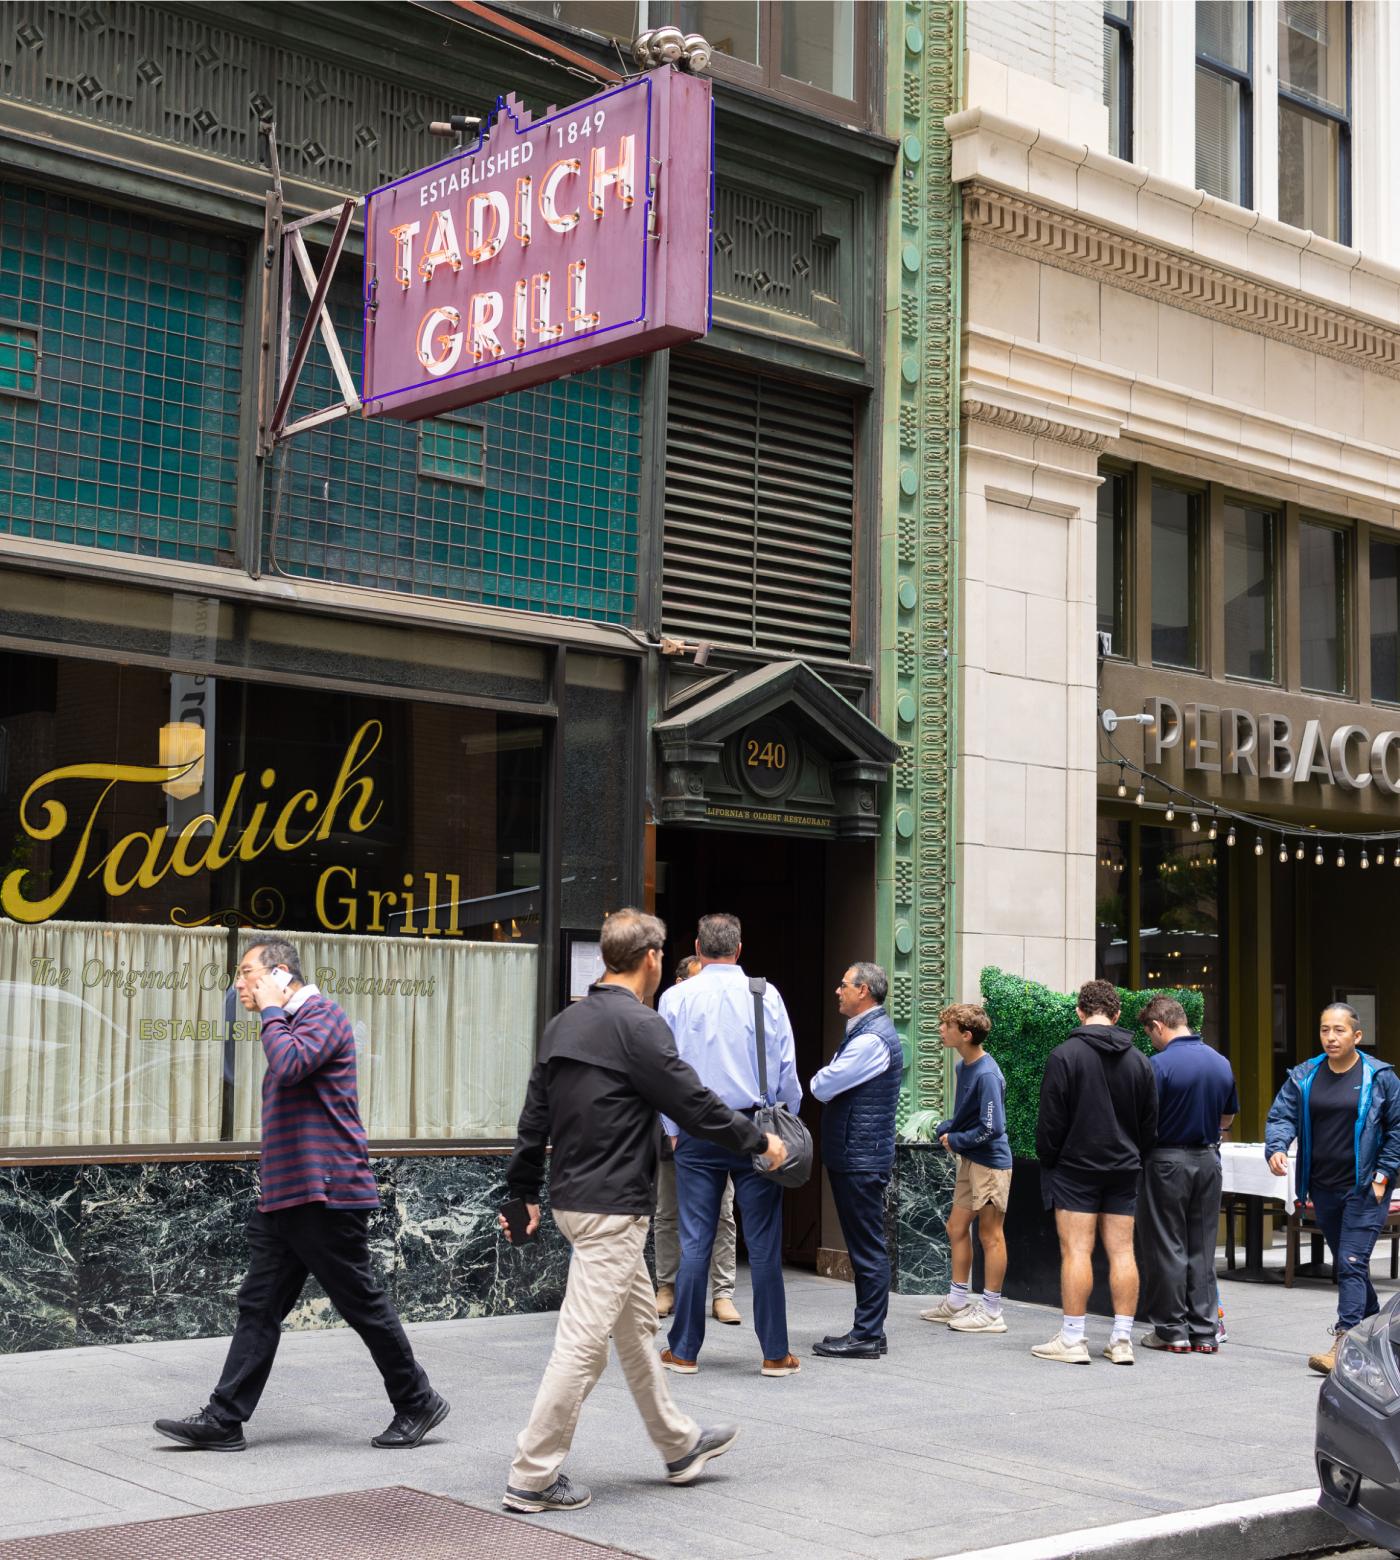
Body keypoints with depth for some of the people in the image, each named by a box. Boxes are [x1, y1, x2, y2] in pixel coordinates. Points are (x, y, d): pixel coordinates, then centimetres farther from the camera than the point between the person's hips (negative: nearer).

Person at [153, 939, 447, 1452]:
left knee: (362, 1304, 0)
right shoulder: (288, 1025, 20)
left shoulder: (322, 1015, -11)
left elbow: (289, 1066, -29)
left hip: (324, 1195, -10)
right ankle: (223, 1420, 9)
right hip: (285, 1198, 10)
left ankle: (417, 1404, 13)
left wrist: (271, 1011, -15)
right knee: (258, 1306, 7)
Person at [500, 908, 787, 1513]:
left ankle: (680, 1445, 34)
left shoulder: (564, 1023, 10)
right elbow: (694, 1105, -14)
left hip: (572, 1197, 10)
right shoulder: (638, 1026, -16)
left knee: (637, 1324, 21)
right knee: (583, 1343, -5)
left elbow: (534, 1117, 15)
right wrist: (759, 1140, 1)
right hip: (612, 1207, -10)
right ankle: (531, 1479, -1)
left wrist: (524, 1192, 22)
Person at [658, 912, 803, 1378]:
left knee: (694, 1243, 4)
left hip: (697, 1130, 0)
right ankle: (775, 1353, 7)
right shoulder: (765, 995, -2)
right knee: (763, 1244, 3)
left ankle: (684, 1350, 10)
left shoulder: (676, 998, -1)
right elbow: (787, 1068, 2)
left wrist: (672, 1129, 16)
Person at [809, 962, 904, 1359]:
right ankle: (868, 1331, 21)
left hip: (861, 1159, -11)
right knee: (865, 1248, 14)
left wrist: (819, 1077, 3)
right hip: (855, 1157, 11)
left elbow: (822, 1087, -17)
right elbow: (826, 1086, 20)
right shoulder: (869, 1031, 16)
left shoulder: (871, 1039, -18)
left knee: (868, 1248, -5)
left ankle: (867, 1336, -1)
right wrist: (827, 1079, 0)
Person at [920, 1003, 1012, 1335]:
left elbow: (992, 1128, -24)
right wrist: (945, 1130, 2)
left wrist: (956, 1141, -12)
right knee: (957, 1228, 15)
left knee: (990, 1235, 0)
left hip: (990, 1162, -10)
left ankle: (991, 1312, 9)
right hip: (970, 1161, 10)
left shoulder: (987, 1075, -22)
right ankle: (958, 1301, 27)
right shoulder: (962, 1067, 8)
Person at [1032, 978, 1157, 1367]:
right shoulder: (1139, 1060, 7)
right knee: (1122, 1252, 5)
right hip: (1124, 1170, 5)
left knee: (1076, 1251, -4)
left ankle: (1072, 1339, -3)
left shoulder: (1064, 1056, -9)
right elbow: (1150, 1123, 12)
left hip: (1075, 1167, -4)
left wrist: (1048, 1161, 3)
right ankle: (1122, 1340, 6)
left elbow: (1051, 1119, -9)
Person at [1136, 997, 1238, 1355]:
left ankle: (1172, 1331, 7)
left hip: (1168, 1160, -6)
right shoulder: (1221, 1063, 5)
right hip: (1208, 1158, 6)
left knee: (1168, 1248, 3)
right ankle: (1204, 1331, 14)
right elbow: (1228, 1117, 16)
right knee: (1202, 1248, 12)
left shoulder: (1160, 1064, -16)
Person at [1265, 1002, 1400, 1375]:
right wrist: (1276, 1147, -18)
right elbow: (1281, 1115, 2)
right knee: (1344, 1263, 14)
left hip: (1364, 1189, -5)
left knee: (1352, 1263, -13)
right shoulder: (1304, 1076, 6)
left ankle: (1343, 1343, -17)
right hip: (1324, 1188, 5)